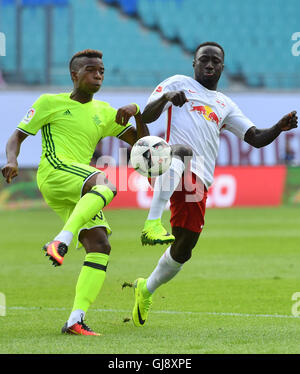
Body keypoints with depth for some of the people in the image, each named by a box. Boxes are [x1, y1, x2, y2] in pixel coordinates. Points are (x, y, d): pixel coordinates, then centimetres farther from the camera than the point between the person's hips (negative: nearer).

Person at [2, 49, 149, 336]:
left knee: (100, 246, -10)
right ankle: (61, 241, -47)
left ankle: (76, 320, -15)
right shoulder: (50, 103, 12)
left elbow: (141, 142, 26)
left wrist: (136, 112, 7)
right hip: (55, 172, -7)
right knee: (106, 184, -35)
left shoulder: (103, 113, 26)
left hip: (81, 192, 7)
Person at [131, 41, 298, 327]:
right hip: (169, 164, -5)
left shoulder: (225, 105, 30)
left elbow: (256, 138, 23)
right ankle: (152, 223, -50)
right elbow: (146, 117, 6)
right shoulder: (178, 84, 17)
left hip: (198, 180, 5)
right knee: (181, 152, -42)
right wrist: (165, 97, -15)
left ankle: (146, 289, 28)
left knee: (183, 250, 2)